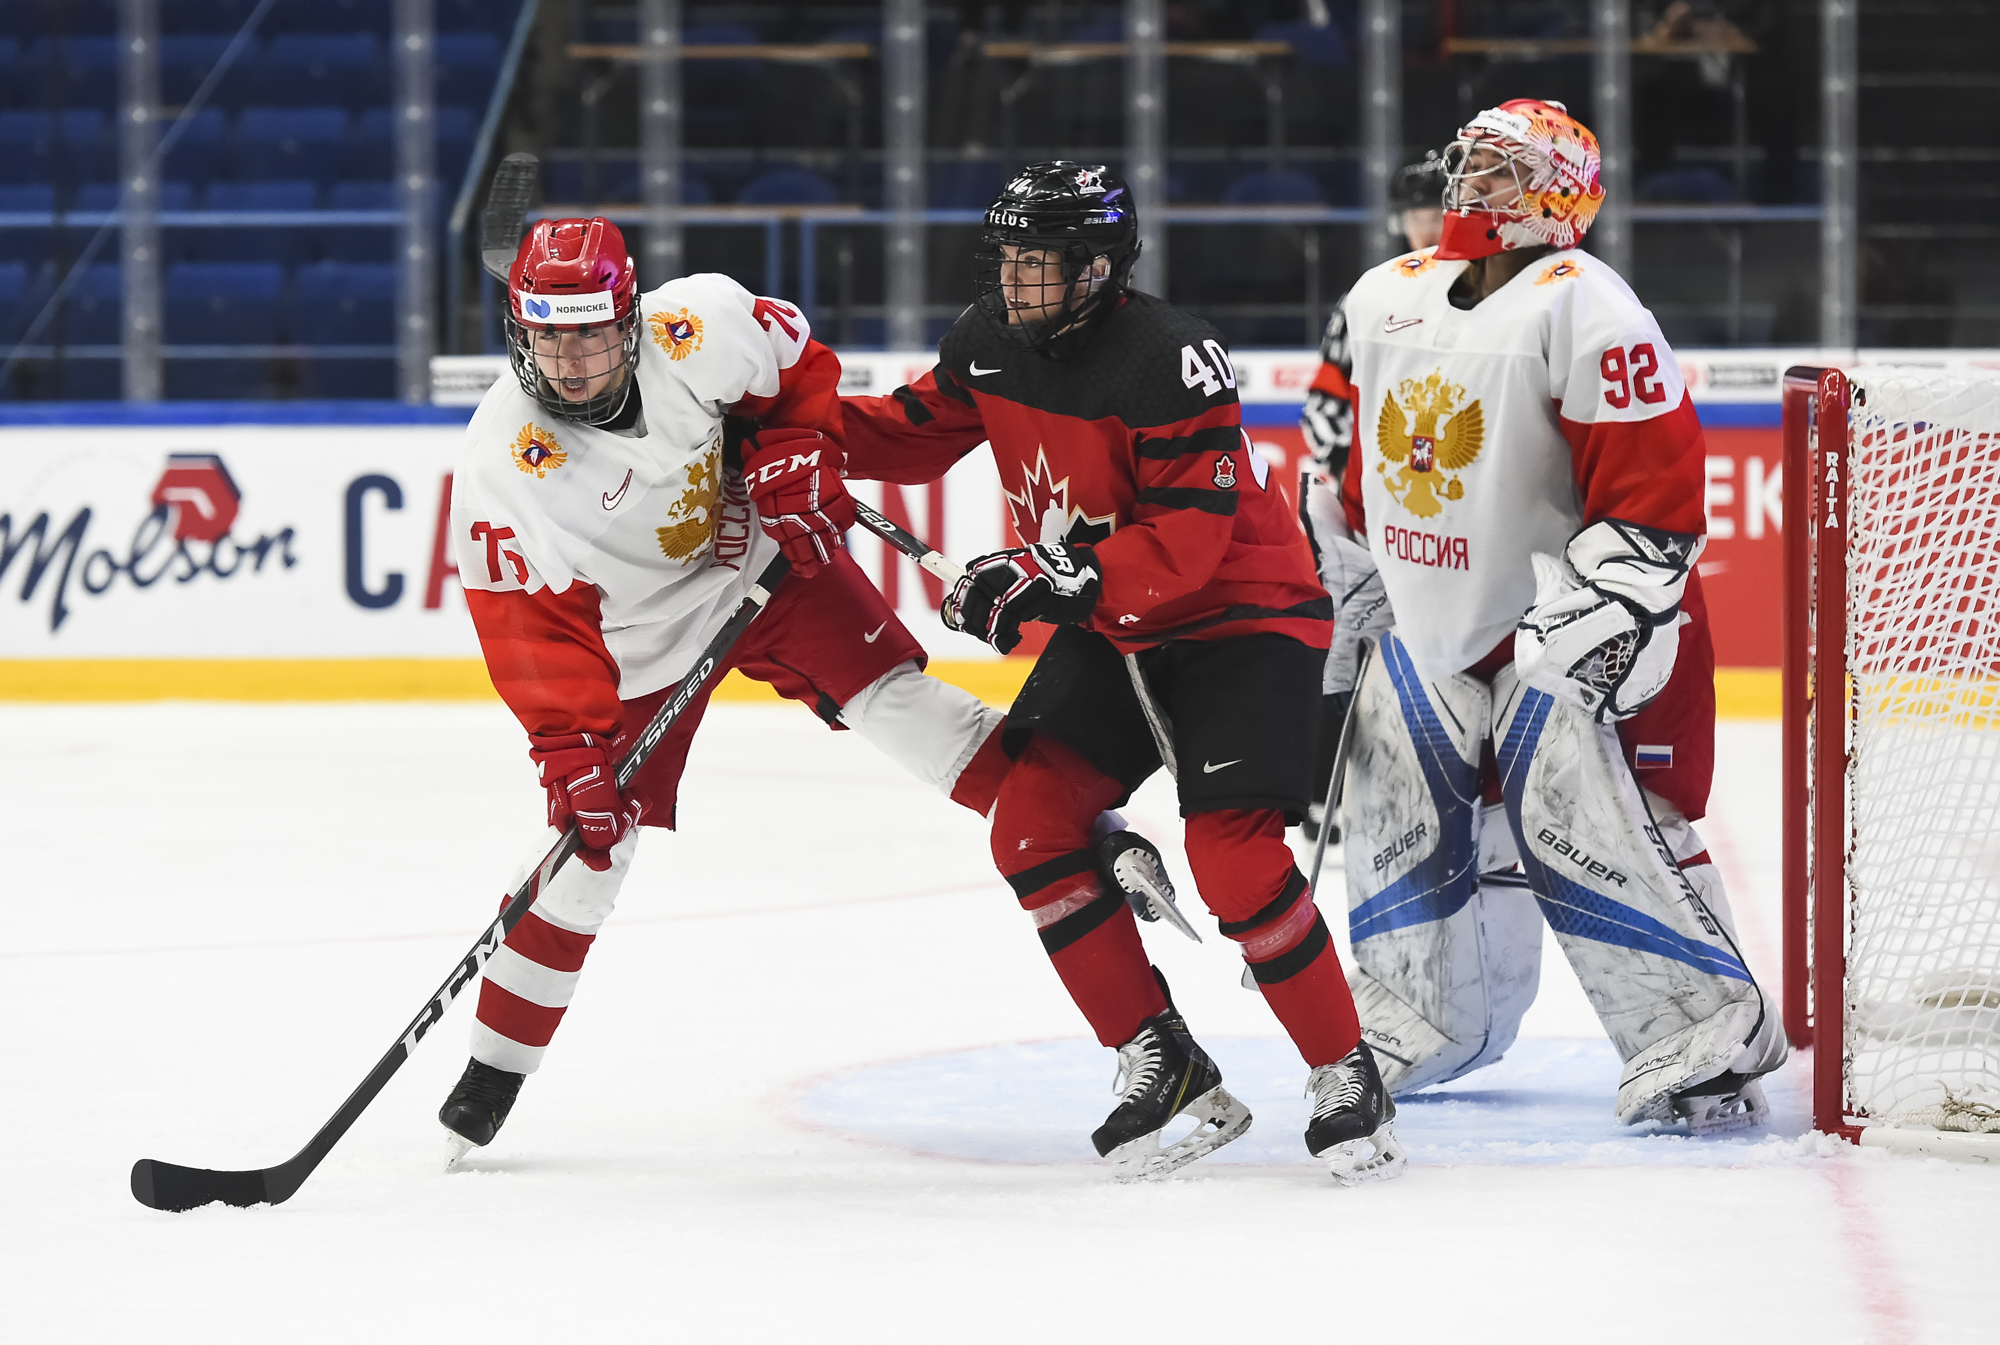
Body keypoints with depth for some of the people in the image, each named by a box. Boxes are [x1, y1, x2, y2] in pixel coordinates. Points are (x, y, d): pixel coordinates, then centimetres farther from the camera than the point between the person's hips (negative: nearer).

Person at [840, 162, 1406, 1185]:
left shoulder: (1169, 360, -27)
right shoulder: (988, 343, -3)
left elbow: (1186, 540, -30)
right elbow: (915, 436, 14)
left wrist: (1050, 578, -39)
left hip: (1243, 615, -8)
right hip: (1111, 627, 8)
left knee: (1233, 858, -21)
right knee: (1031, 823, -7)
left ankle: (1347, 1081, -4)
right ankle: (1158, 1059, 3)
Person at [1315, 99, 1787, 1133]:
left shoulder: (1580, 305, -17)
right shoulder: (1384, 301, 8)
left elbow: (1657, 485, -22)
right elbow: (1355, 465, 23)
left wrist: (1594, 622, -26)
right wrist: (1341, 584, 22)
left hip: (1566, 613, -8)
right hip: (1432, 620, 8)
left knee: (1576, 811, -19)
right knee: (1404, 812, 10)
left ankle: (1706, 1035, -14)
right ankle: (1425, 1025, 30)